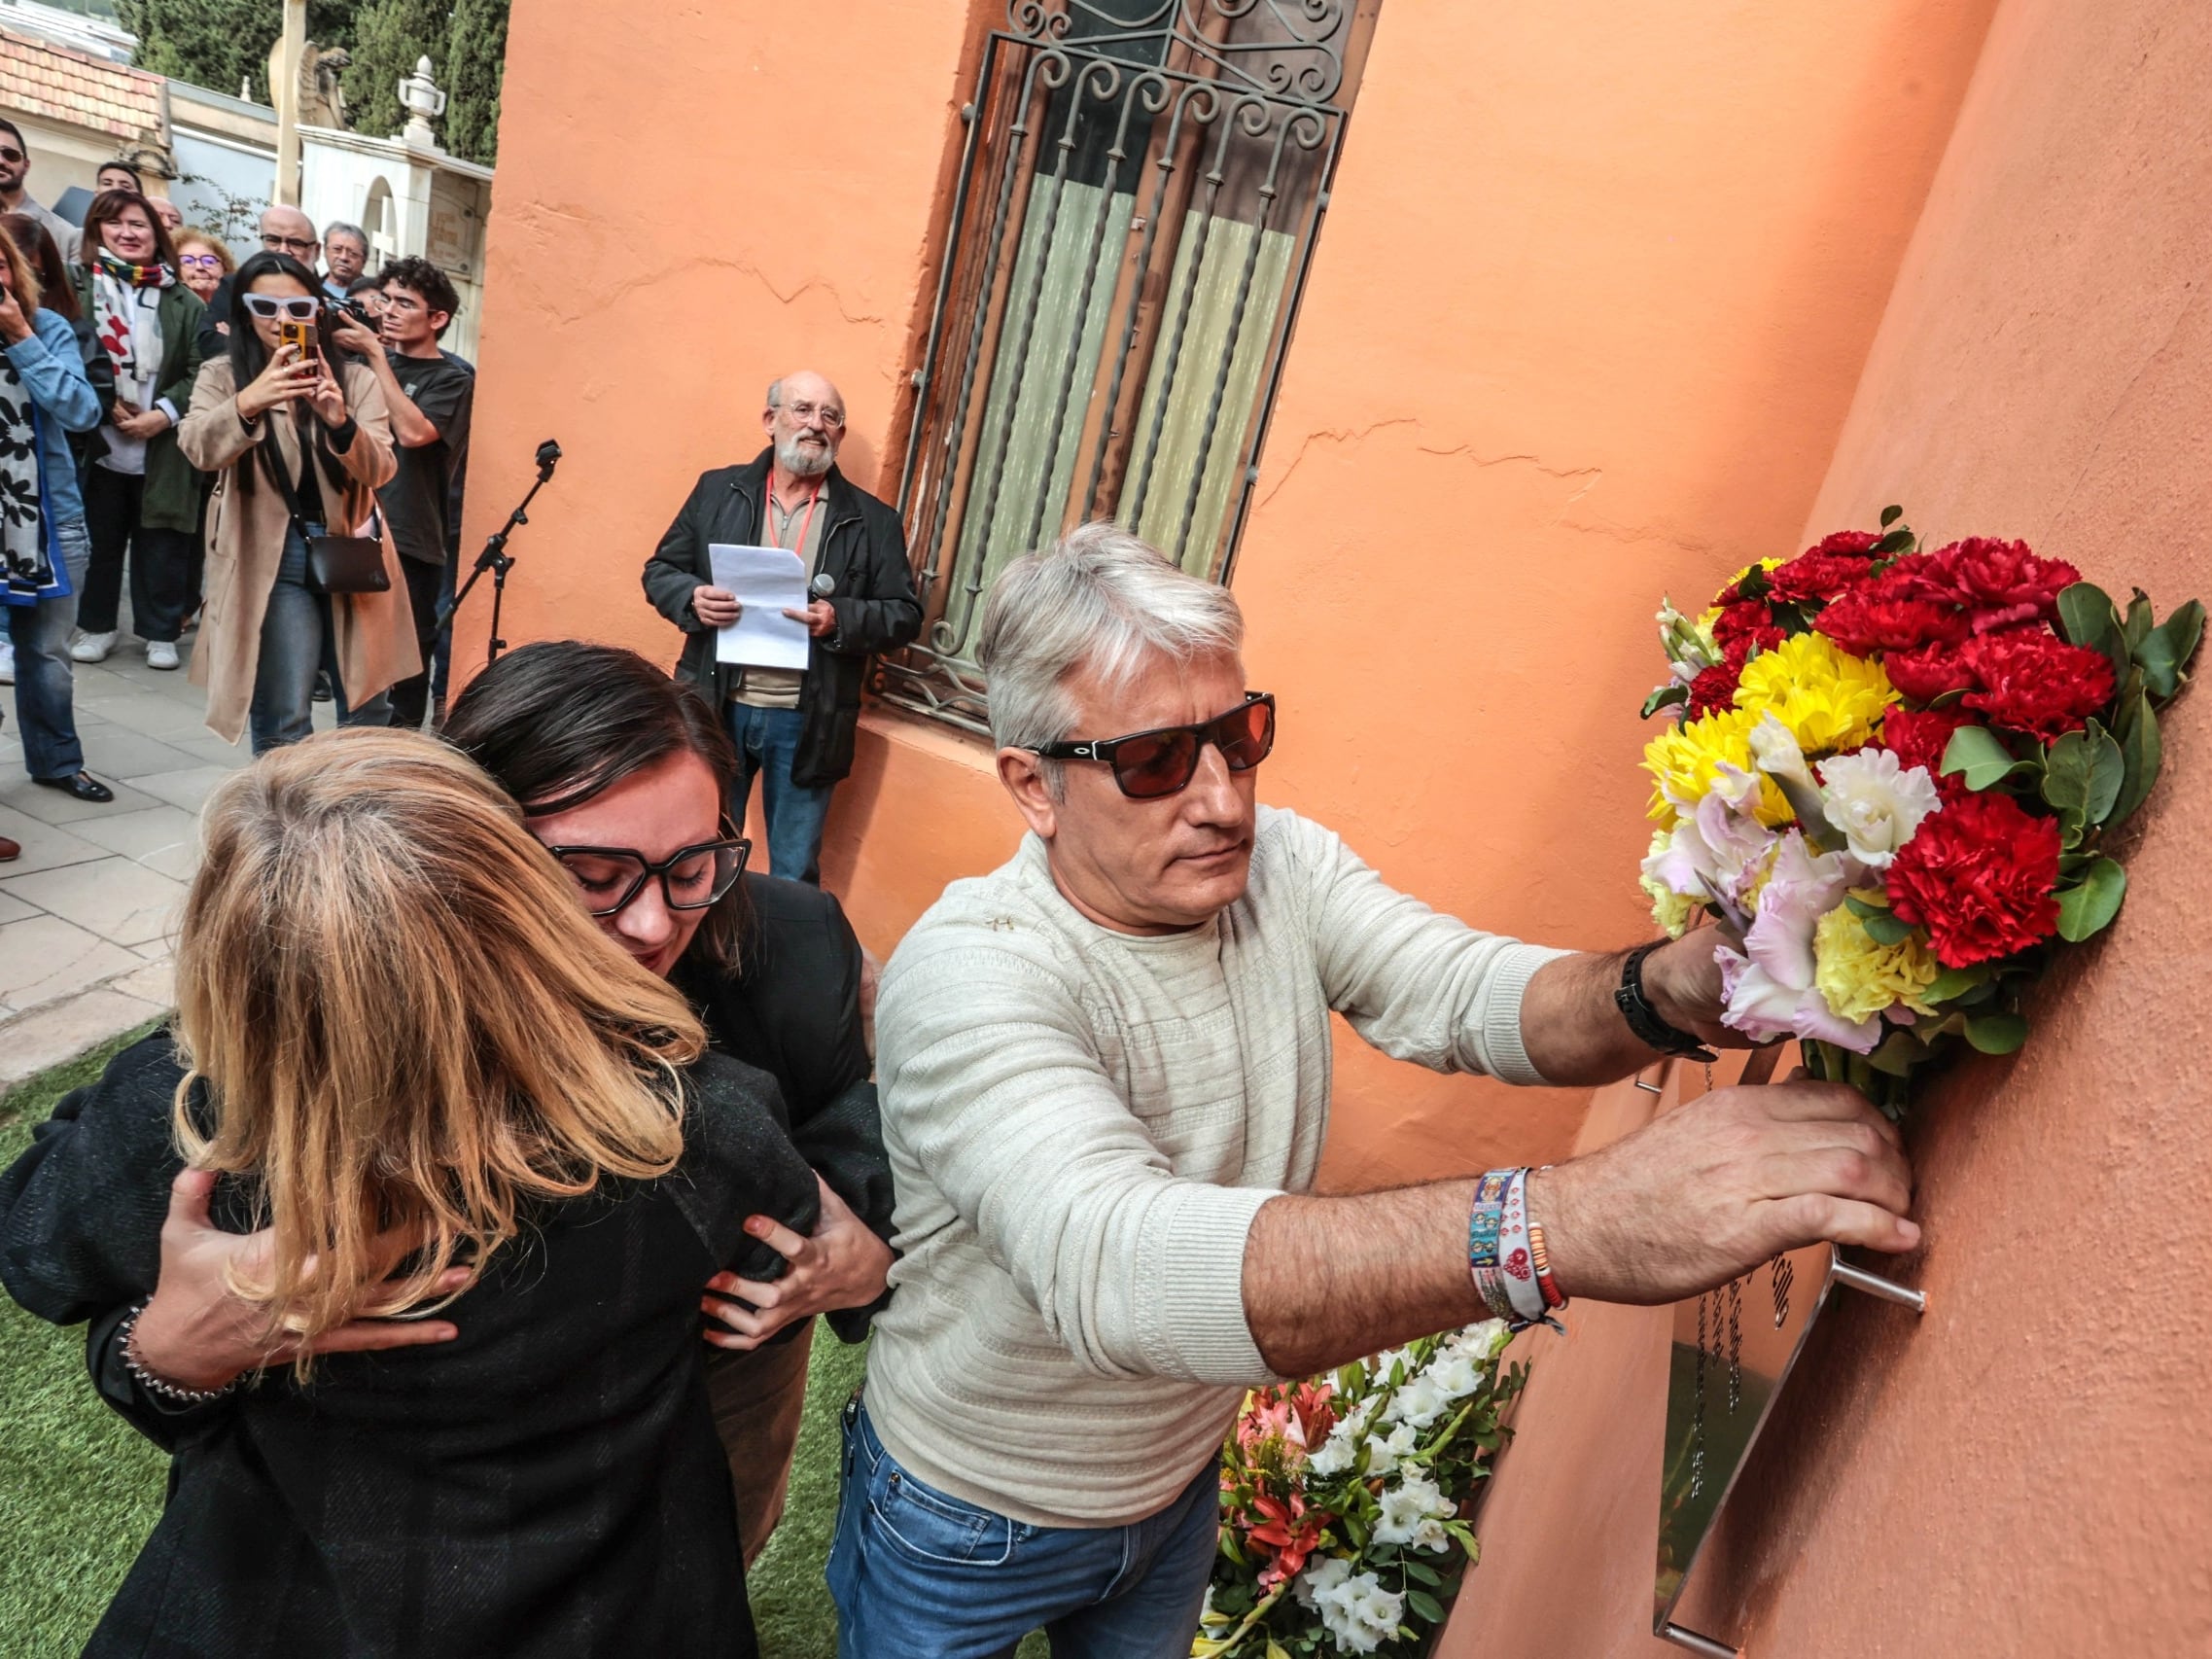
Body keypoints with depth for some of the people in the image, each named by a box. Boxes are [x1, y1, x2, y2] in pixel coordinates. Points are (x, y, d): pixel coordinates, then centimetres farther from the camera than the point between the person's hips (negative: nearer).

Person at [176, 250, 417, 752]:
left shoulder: (356, 380, 4)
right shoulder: (223, 376, 1)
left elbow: (378, 472, -8)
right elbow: (198, 450, -18)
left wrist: (341, 423, -28)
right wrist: (247, 404, -37)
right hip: (273, 558, -2)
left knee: (368, 711, 12)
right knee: (282, 721, -7)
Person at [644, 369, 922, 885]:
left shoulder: (872, 520, 1)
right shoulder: (717, 490, 5)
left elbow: (905, 614, -1)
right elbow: (660, 570, 9)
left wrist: (840, 620, -19)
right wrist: (693, 597, -13)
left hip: (807, 721, -1)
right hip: (716, 709, 1)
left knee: (794, 875, 11)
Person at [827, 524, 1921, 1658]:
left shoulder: (1282, 866, -13)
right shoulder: (966, 975, -35)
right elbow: (1109, 1262, -50)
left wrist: (1664, 993, -46)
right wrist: (1565, 1226, -60)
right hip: (972, 1524, -4)